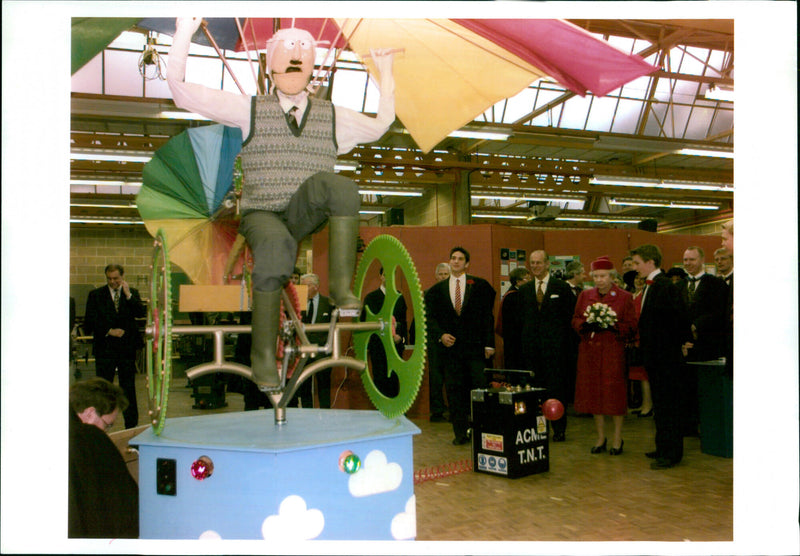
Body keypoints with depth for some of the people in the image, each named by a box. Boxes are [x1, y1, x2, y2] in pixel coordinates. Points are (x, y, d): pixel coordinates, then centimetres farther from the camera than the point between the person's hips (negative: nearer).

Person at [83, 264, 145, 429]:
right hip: (104, 347, 0)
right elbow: (89, 323, 0)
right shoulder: (95, 295, 3)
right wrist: (109, 331, -11)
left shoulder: (132, 293, 6)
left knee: (128, 387, 7)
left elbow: (141, 313, -9)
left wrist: (128, 295, -15)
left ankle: (131, 425, 14)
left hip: (127, 347, 1)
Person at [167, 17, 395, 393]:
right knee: (277, 245, -38)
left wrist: (385, 73, 27)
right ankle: (263, 354, -26)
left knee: (337, 184, -31)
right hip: (261, 216, -1)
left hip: (305, 216, 2)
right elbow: (180, 89, 6)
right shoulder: (250, 110, 8)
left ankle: (342, 288, -33)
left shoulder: (331, 117, 14)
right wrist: (184, 33, 6)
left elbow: (380, 125, 29)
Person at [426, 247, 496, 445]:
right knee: (454, 390, 4)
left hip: (475, 347, -2)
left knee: (480, 387, -2)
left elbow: (487, 315, 2)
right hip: (450, 346, 2)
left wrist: (488, 344, -4)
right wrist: (440, 335, -9)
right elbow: (431, 317, 9)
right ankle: (460, 432, 13)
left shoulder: (479, 285, 5)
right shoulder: (437, 289, 11)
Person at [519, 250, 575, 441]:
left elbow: (569, 318, 1)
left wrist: (566, 344, -5)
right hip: (532, 346, 3)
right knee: (535, 387, 7)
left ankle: (559, 429, 10)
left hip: (555, 346, -3)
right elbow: (522, 318, 13)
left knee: (557, 388, 0)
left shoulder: (562, 287, 1)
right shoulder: (524, 290, 12)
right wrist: (524, 342, 5)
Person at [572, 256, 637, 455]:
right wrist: (586, 325, -11)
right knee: (594, 393, 6)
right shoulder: (585, 296, 9)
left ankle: (617, 439, 12)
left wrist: (611, 326, -19)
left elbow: (631, 326, -3)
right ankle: (600, 437, 20)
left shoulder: (625, 297, 0)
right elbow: (575, 320, 10)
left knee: (615, 393, -2)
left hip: (614, 351, -3)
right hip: (589, 351, 3)